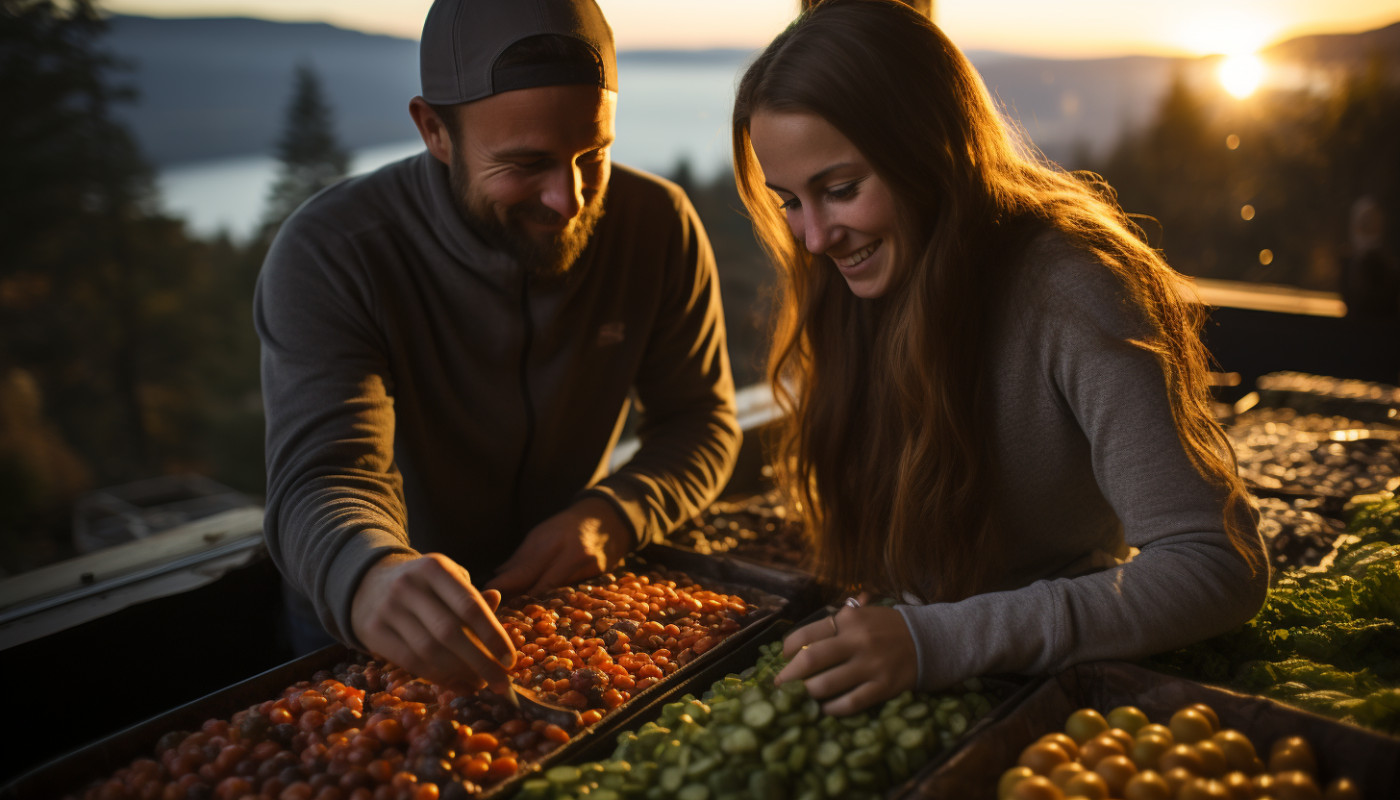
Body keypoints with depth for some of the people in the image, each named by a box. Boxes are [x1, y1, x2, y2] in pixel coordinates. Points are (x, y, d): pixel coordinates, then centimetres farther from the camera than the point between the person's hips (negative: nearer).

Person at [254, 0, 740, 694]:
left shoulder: (660, 225, -11)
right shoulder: (326, 253, -21)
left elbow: (701, 420, -2)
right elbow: (323, 476, -32)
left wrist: (611, 516, -22)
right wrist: (371, 581, -55)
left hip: (572, 601, 3)